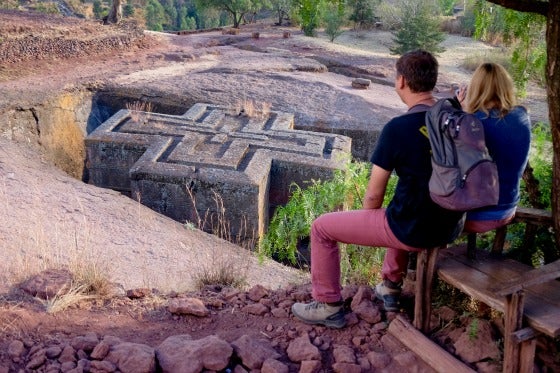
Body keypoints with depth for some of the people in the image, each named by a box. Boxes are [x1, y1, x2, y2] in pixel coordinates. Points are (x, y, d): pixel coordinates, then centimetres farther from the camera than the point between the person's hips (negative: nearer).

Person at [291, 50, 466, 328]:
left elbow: (374, 196, -13)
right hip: (450, 228, 7)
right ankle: (390, 287, 45)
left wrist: (369, 227, 6)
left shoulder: (398, 128, -19)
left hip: (412, 231, -7)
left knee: (322, 227, 8)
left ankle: (328, 306, 20)